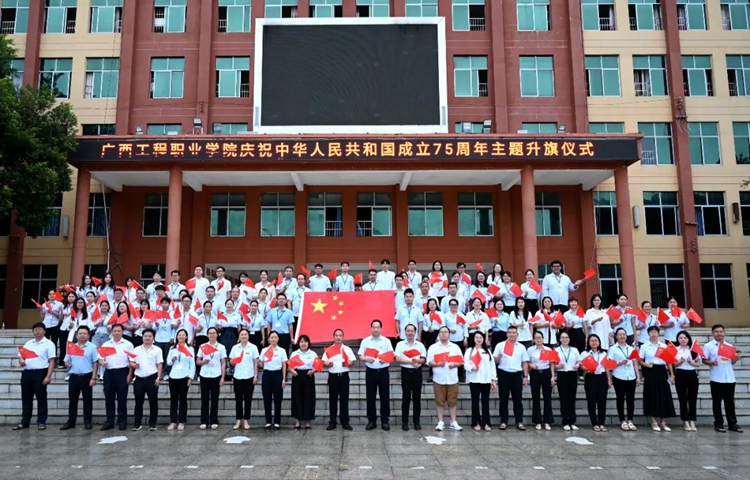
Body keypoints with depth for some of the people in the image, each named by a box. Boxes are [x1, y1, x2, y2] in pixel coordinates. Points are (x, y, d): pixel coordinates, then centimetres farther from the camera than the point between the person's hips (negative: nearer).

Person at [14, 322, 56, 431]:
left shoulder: (48, 344, -3)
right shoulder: (28, 343, 16)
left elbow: (51, 361, -7)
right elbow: (21, 356, 21)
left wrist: (48, 376, -15)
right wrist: (21, 361, -5)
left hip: (40, 373, -6)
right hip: (26, 373, 6)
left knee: (41, 399, 1)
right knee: (26, 399, 11)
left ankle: (41, 422, 9)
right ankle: (24, 422, 20)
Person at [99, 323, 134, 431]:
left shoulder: (128, 344, 2)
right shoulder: (106, 344, 12)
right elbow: (100, 358, 11)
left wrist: (130, 375, -8)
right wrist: (102, 362, -13)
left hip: (122, 372, -3)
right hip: (109, 372, 3)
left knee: (122, 398, 1)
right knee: (109, 398, 6)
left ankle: (122, 421, 8)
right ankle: (109, 421, 14)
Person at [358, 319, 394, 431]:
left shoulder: (386, 341, 3)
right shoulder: (365, 341, 3)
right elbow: (360, 356, 2)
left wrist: (385, 360, -18)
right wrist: (367, 359, -18)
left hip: (383, 372, 0)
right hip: (370, 372, 0)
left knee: (385, 397, 3)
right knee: (370, 397, 5)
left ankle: (385, 421, 12)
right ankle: (371, 420, 15)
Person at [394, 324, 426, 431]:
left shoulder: (420, 345, 6)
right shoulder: (400, 344, 1)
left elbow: (424, 360, 2)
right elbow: (398, 359, -9)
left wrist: (417, 360, -19)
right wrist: (411, 361, -14)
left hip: (417, 372, 2)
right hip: (406, 372, -1)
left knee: (417, 397, 4)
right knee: (406, 398, 2)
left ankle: (417, 422, 13)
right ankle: (405, 422, 8)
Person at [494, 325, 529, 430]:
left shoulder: (521, 347, 10)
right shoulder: (500, 345, 4)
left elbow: (525, 362, 9)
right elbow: (495, 361, 3)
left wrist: (526, 376, 2)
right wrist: (499, 357, -19)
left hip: (517, 375, 1)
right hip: (504, 374, -1)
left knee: (517, 399, 5)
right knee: (503, 399, 4)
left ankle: (519, 422, 11)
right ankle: (503, 421, 10)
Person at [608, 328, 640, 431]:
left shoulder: (631, 348, 13)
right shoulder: (613, 349, 1)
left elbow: (635, 363, 13)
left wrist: (638, 377, 7)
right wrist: (620, 363, -20)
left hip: (631, 378, 3)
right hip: (619, 378, -3)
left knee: (631, 399, 4)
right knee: (621, 399, 2)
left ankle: (630, 421, 13)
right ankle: (623, 421, 9)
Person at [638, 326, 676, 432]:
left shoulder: (664, 346, 9)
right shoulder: (644, 346, 2)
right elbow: (640, 361, 2)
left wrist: (671, 375, 3)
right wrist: (647, 365, -17)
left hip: (662, 372, 2)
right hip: (650, 372, -2)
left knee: (664, 396, 2)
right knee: (652, 396, -1)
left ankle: (663, 422, 13)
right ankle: (654, 422, 8)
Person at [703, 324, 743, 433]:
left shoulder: (729, 346, 12)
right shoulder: (708, 346, -1)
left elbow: (732, 362, 15)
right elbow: (704, 360, -3)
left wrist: (736, 358, -6)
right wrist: (711, 363, -22)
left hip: (730, 378, 4)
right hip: (716, 379, -4)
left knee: (730, 402, 11)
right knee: (717, 402, 2)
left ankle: (732, 424, 20)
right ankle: (718, 424, 9)